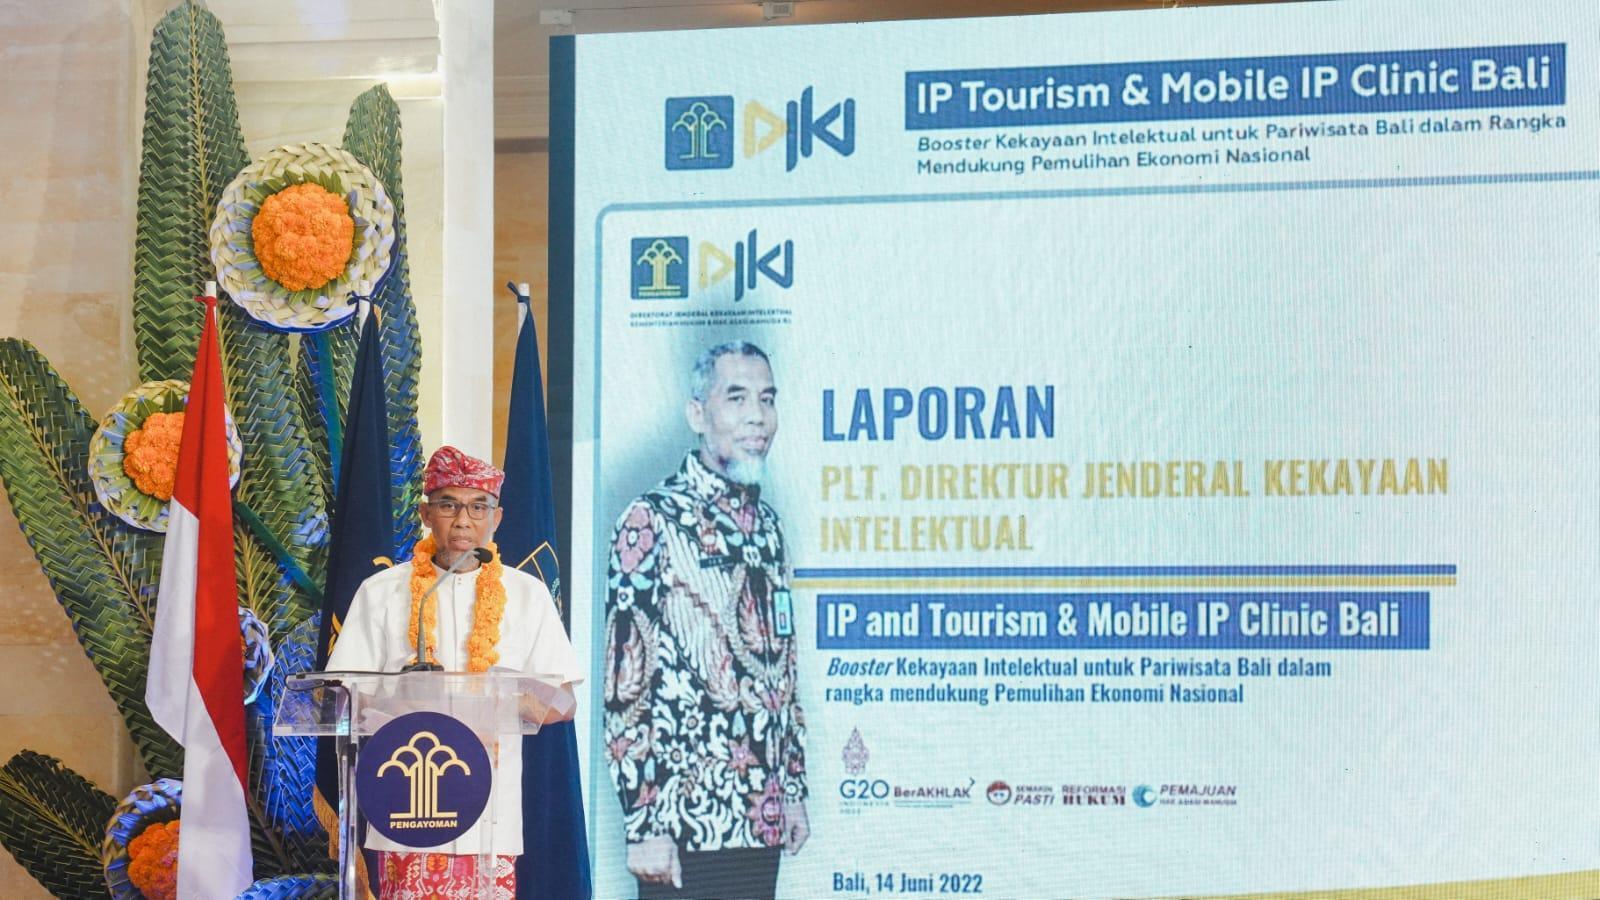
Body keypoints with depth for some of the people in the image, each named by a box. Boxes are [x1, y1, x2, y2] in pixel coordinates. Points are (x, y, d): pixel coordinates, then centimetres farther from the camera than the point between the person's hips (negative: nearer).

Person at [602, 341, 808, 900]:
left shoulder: (766, 525, 14)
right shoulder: (654, 522, -9)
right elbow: (626, 684, -13)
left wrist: (794, 789, 17)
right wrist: (644, 824, -16)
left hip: (763, 818, 7)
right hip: (684, 822, -7)